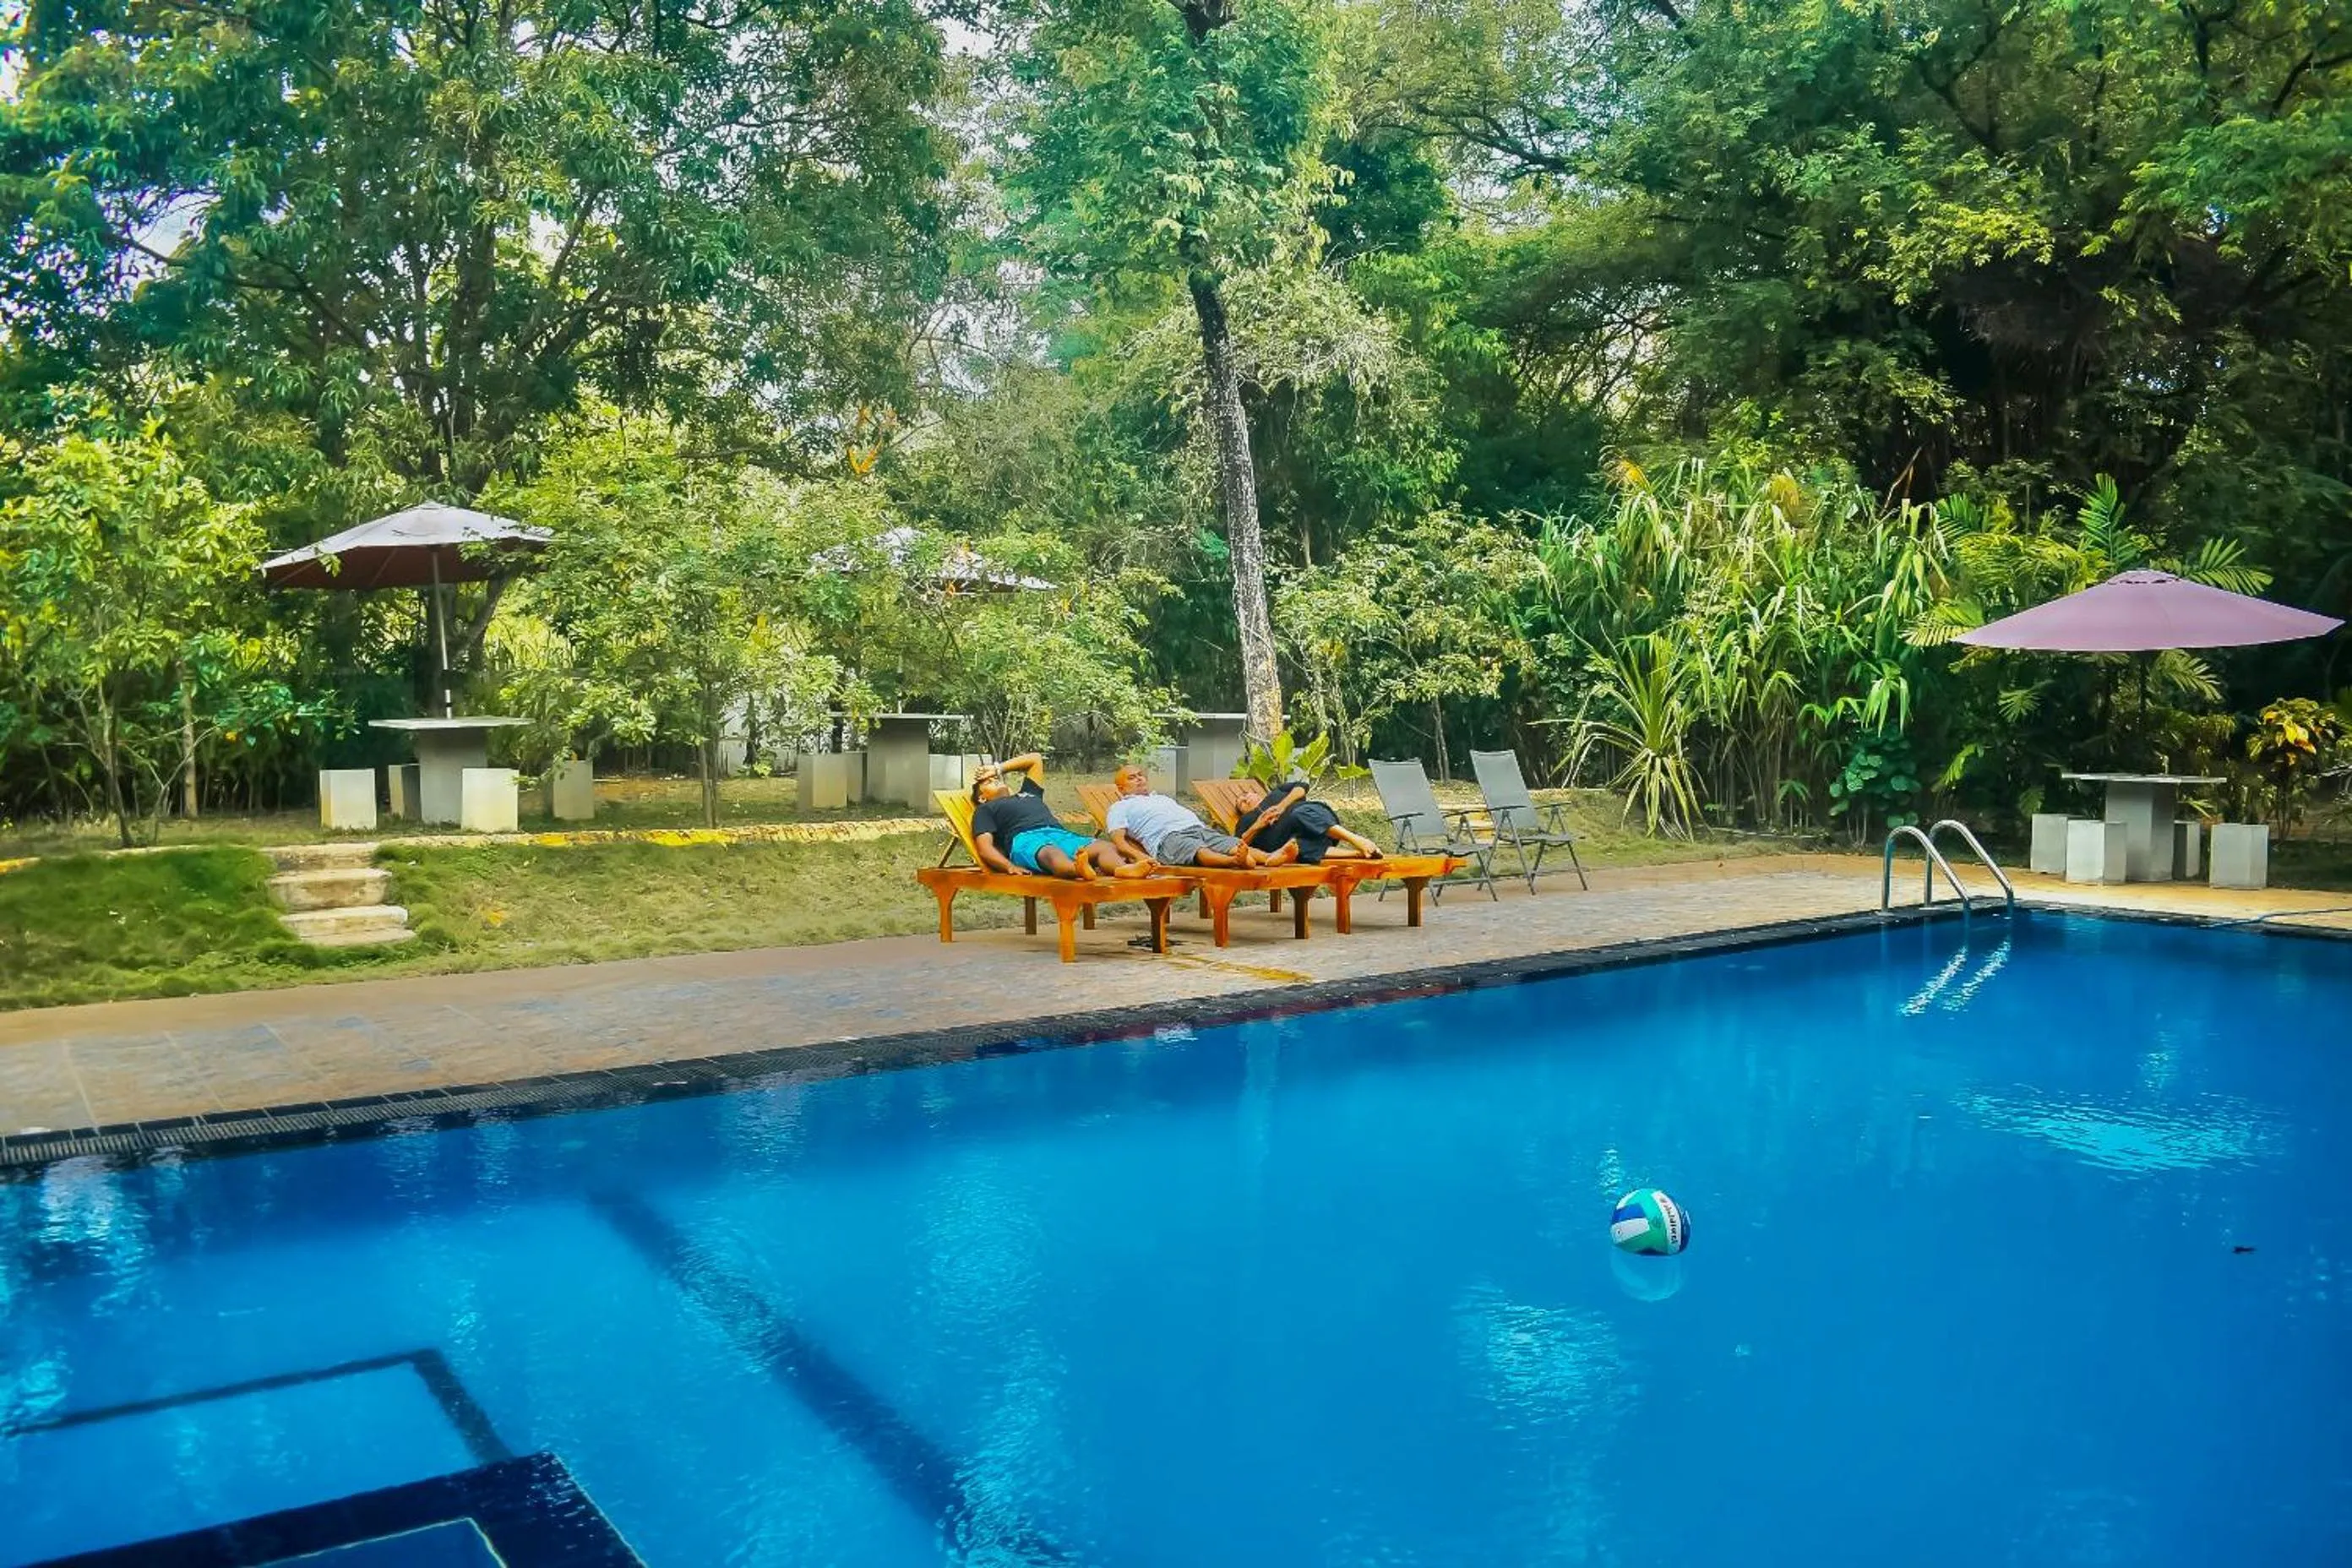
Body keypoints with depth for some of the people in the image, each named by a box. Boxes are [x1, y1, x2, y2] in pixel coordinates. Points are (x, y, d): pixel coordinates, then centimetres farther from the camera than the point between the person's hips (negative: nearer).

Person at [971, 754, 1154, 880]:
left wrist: (998, 768, 49)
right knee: (1052, 854, -44)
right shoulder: (985, 810, 26)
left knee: (1106, 846, -27)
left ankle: (1122, 870, -62)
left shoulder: (1027, 794, 44)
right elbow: (985, 847, 8)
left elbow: (1035, 759, 54)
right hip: (1026, 840, -6)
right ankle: (1078, 871, -79)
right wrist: (1009, 867, -12)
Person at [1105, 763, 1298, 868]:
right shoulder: (1119, 808, 21)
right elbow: (1118, 840, 5)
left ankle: (1271, 857, -53)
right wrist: (1142, 857, -16)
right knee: (1201, 852, -40)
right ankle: (1235, 861, -70)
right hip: (1168, 837, -7)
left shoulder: (1163, 798, 43)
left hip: (1200, 829, 7)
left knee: (1235, 845, -25)